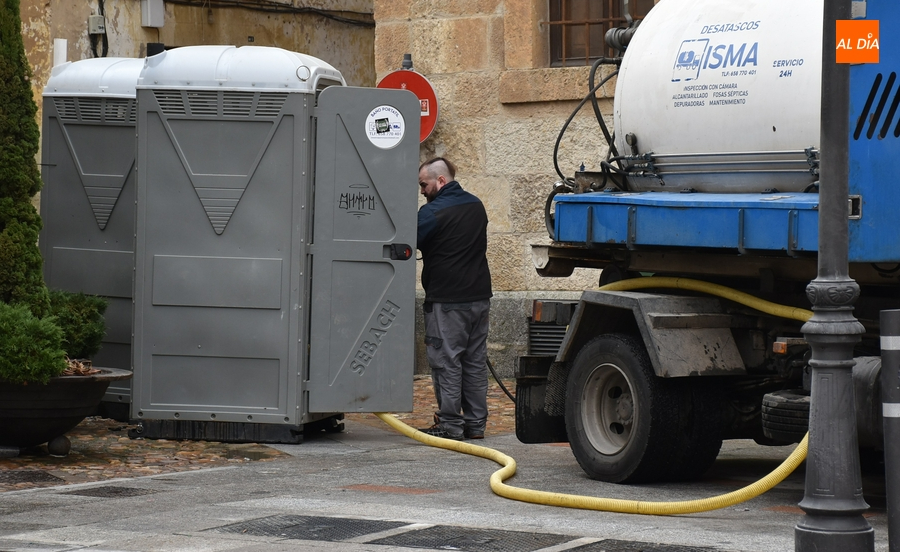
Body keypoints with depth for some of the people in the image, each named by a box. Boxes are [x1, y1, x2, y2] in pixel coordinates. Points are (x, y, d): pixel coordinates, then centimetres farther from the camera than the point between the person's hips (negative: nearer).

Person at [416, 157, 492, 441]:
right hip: (480, 295, 8)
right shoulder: (476, 205, 11)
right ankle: (476, 423, 15)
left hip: (447, 300, -7)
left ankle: (450, 424, -2)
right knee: (475, 360, 11)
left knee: (446, 361, -2)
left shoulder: (432, 212, -13)